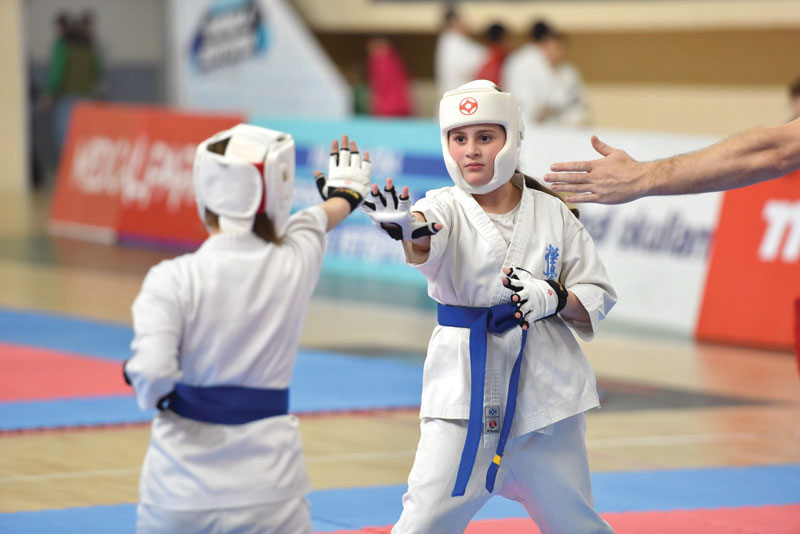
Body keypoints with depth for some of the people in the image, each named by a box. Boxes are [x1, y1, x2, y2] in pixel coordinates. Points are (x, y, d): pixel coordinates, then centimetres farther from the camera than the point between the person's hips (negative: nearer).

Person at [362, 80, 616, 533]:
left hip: (544, 382, 2)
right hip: (466, 386, -2)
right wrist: (406, 226, -55)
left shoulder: (551, 213, 1)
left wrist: (554, 297, -15)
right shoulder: (447, 207, -5)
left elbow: (597, 297, 6)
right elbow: (425, 239, -30)